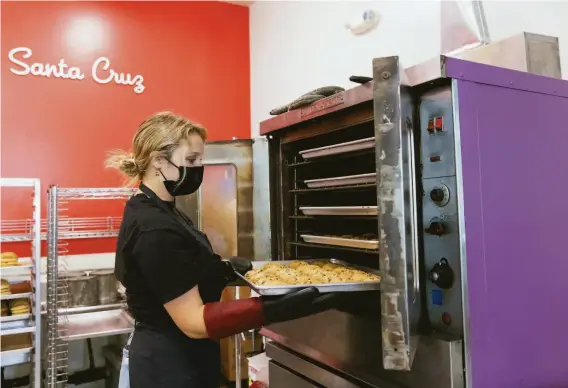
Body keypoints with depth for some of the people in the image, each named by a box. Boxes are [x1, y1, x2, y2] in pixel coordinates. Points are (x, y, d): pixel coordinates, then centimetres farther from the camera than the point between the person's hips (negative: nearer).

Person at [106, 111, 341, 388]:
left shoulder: (155, 211, 4)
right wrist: (275, 310, -37)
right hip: (171, 365, -9)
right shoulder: (154, 229, -28)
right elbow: (193, 321, -29)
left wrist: (223, 269, 0)